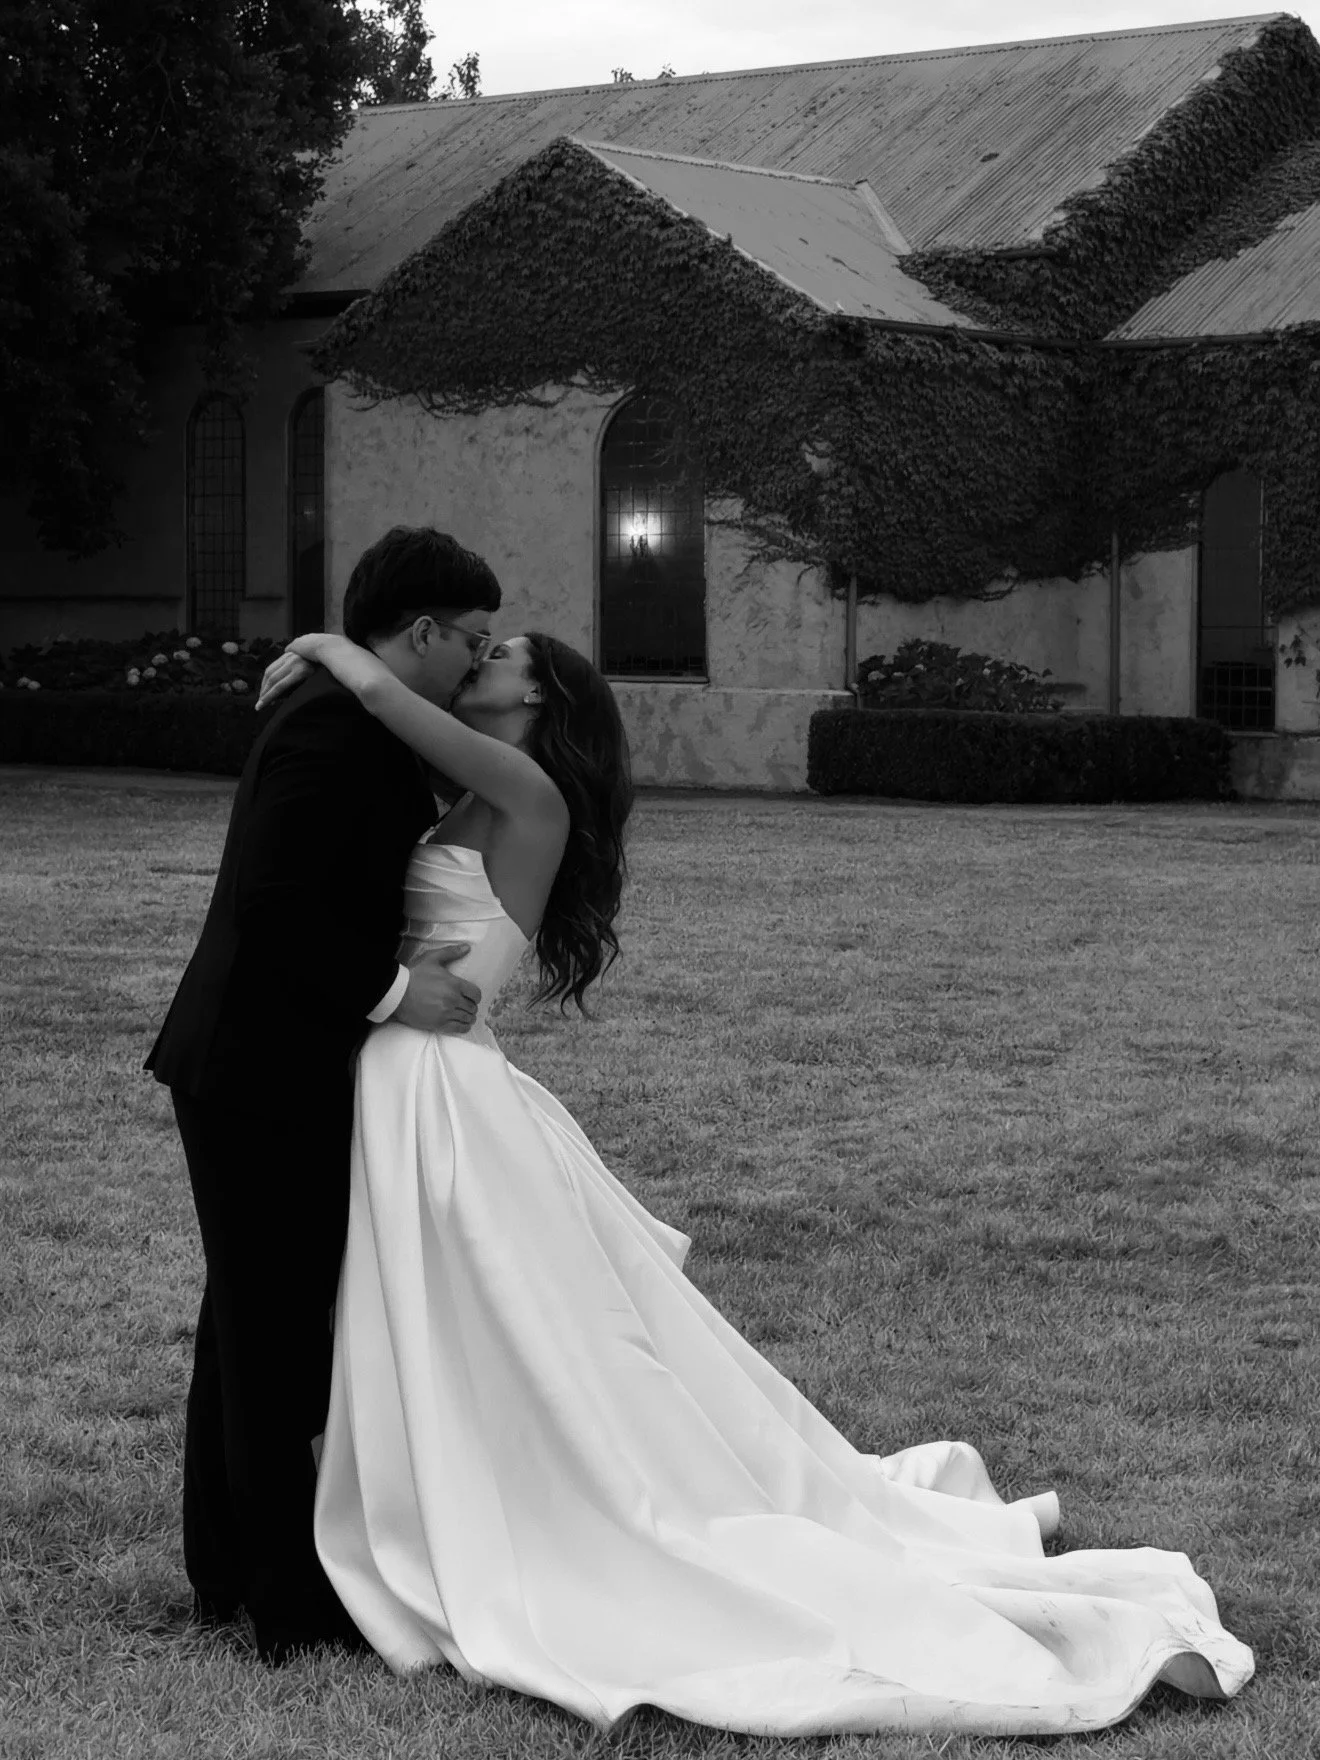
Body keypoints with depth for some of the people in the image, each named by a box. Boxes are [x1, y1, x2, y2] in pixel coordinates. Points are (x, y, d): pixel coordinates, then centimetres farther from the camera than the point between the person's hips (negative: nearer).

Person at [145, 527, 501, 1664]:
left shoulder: (365, 726, 12)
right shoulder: (336, 725, -19)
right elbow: (272, 900, -26)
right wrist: (391, 990, -19)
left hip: (262, 1073, 10)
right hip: (261, 1079, -10)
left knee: (256, 1321, 17)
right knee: (275, 1328, -3)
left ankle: (231, 1572, 29)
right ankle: (292, 1609, 5)